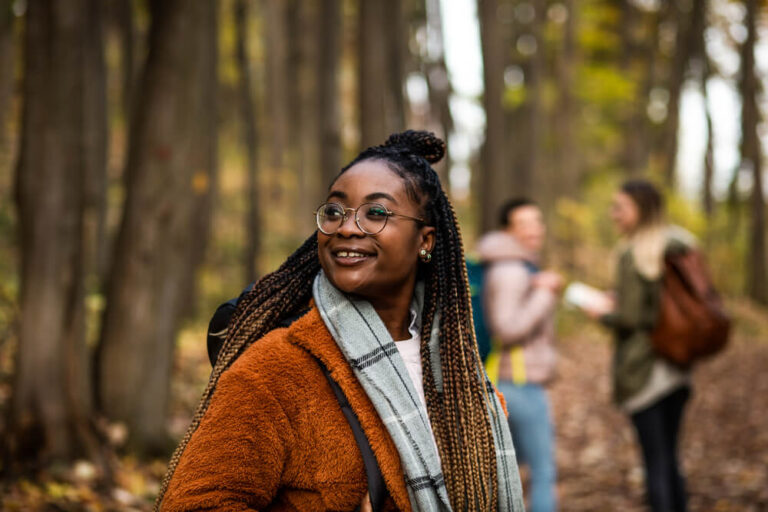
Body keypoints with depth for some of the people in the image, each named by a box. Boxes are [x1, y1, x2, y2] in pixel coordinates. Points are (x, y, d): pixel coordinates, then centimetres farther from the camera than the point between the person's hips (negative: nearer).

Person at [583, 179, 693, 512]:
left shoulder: (633, 253, -13)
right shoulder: (680, 245, 9)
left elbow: (631, 317, -18)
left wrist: (604, 313, 4)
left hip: (643, 368, -7)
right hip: (677, 370, 7)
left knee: (655, 464, -3)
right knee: (670, 459, 16)